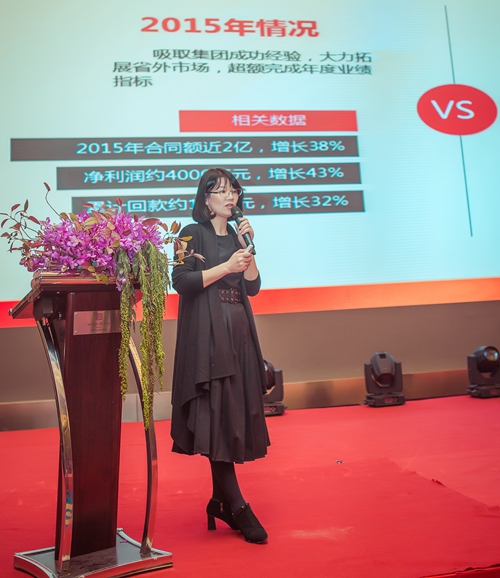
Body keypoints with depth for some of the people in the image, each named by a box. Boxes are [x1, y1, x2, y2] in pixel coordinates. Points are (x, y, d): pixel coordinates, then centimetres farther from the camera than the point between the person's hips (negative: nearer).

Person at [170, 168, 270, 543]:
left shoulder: (236, 237, 18)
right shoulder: (193, 234, 1)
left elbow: (253, 287, 10)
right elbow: (182, 281, -10)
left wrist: (247, 248, -1)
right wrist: (226, 266, -12)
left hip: (239, 331, 6)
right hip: (207, 332, -6)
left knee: (236, 413, 4)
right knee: (218, 415, -10)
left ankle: (220, 501, 15)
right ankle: (238, 507, -7)